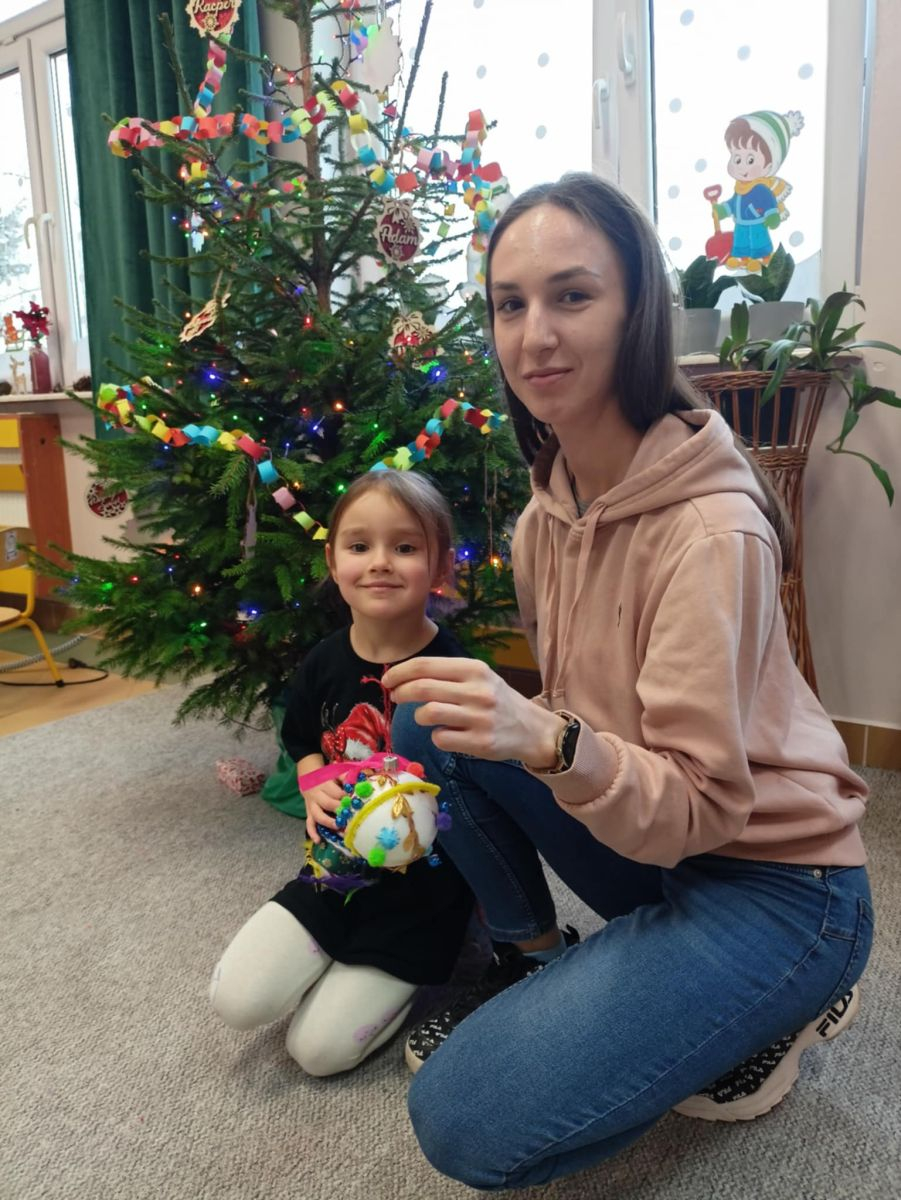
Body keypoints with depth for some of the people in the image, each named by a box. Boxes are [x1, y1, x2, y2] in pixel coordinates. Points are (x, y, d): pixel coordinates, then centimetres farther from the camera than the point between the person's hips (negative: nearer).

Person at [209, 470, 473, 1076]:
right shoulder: (326, 662, -5)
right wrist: (316, 787, -8)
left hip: (420, 891, -4)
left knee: (319, 1047, -1)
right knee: (237, 1000, -4)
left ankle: (415, 969, 22)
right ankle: (340, 958, 21)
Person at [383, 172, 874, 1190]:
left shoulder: (712, 531, -26)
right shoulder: (548, 505, -3)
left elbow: (697, 809, -24)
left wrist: (551, 744, -41)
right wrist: (491, 715, -9)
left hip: (775, 883, -7)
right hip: (649, 837, 7)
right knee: (427, 720, -6)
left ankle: (772, 1015, 5)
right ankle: (528, 960, 9)